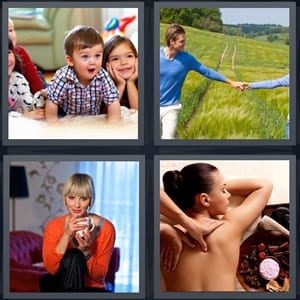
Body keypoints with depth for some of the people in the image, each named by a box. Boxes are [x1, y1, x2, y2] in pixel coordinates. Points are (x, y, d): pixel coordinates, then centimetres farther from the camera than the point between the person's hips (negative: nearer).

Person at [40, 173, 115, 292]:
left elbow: (99, 275, -8)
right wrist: (66, 235, -27)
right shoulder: (54, 225, -5)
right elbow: (51, 268, -18)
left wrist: (86, 251, -25)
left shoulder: (105, 227, -9)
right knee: (74, 256, -27)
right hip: (60, 288, 1)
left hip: (92, 289, -1)